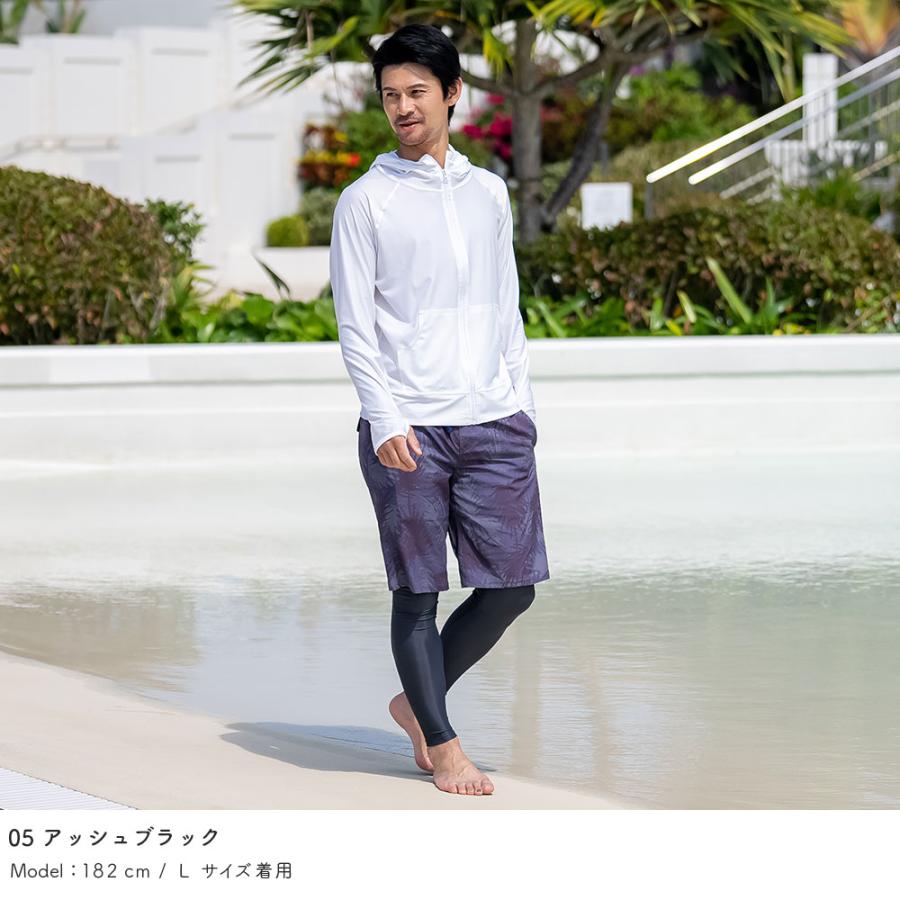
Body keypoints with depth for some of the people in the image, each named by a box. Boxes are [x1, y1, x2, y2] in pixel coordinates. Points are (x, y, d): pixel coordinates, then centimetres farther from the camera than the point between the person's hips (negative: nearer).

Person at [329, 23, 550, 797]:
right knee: (417, 591, 0)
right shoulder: (366, 201, 0)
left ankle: (417, 702, 21)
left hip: (493, 421, 4)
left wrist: (522, 405, 11)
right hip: (407, 427, -4)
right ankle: (443, 744, 11)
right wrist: (386, 420, -12)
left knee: (512, 585, 2)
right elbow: (355, 327, -3)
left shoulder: (489, 192, 14)